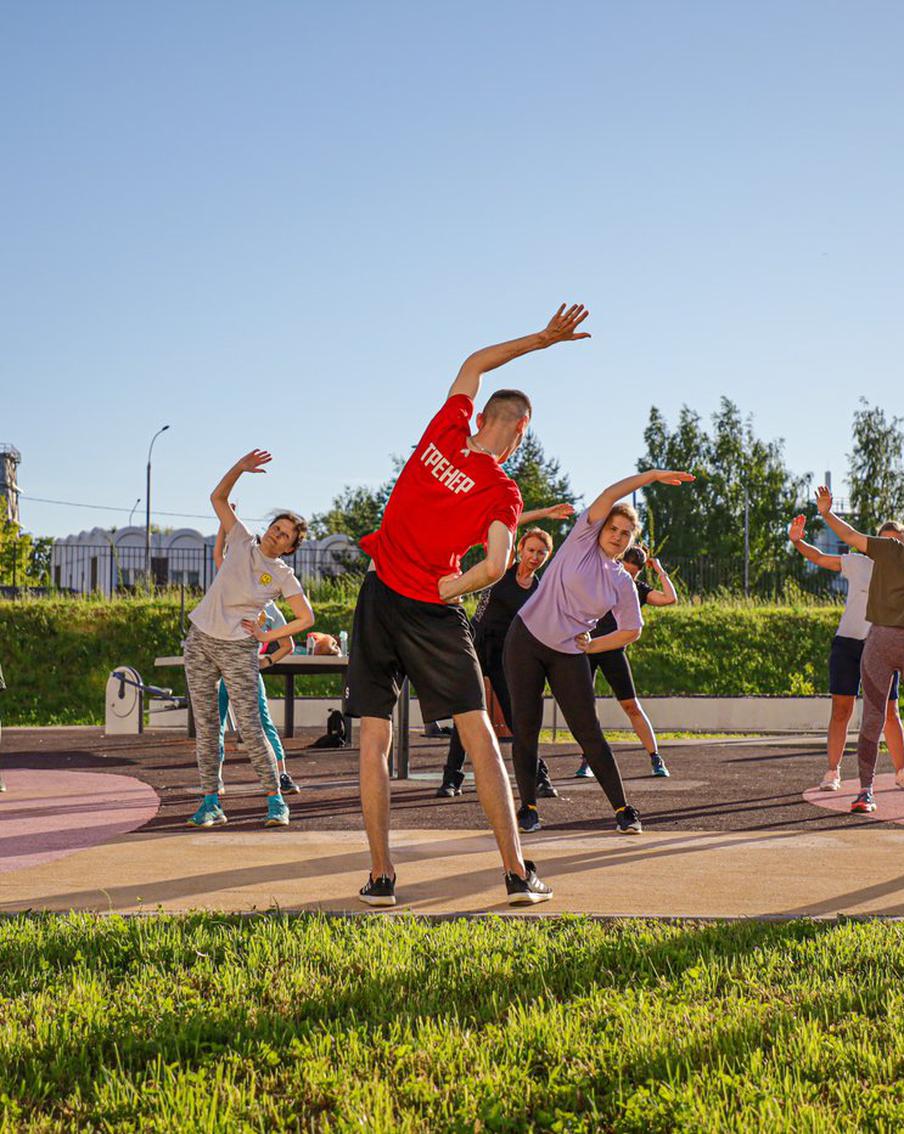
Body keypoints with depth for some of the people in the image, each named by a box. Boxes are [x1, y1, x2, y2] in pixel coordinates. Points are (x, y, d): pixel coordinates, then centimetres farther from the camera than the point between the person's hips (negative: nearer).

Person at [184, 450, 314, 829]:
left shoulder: (282, 575, 1)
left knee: (251, 729, -8)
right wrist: (240, 467, -4)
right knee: (205, 727, 2)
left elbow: (306, 618, 2)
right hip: (200, 641, 3)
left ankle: (275, 800, 1)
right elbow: (218, 498, 10)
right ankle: (211, 802, 6)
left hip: (238, 648, -3)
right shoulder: (242, 541, 9)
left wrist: (268, 636, -3)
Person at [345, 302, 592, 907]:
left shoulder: (444, 432, 2)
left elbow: (474, 363, 19)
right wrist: (443, 591, -5)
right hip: (431, 613, -3)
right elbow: (496, 566, -21)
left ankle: (381, 876, 4)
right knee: (479, 735, 4)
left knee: (375, 739, 6)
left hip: (379, 595, 3)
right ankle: (517, 872, 4)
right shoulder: (502, 491, -7)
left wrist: (541, 338, 19)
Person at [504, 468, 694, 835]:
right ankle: (528, 806, 7)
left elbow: (631, 630, 14)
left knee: (589, 732, -4)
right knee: (525, 727, -4)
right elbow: (608, 496, -11)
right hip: (526, 639, -2)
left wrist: (591, 645, 4)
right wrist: (652, 475, -10)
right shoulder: (583, 540, -1)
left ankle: (622, 809, 2)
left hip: (569, 653, 2)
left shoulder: (623, 582, 7)